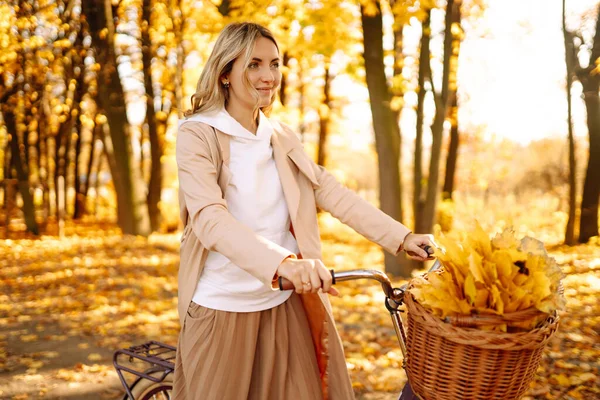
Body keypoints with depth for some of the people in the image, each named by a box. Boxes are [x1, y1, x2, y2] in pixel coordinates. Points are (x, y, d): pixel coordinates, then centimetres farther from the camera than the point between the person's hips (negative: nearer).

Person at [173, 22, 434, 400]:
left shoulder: (283, 138, 8)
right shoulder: (198, 135, -11)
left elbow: (332, 192, 2)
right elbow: (210, 218, -26)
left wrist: (402, 237, -9)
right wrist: (283, 262, -41)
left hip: (287, 303, 4)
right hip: (223, 309, -4)